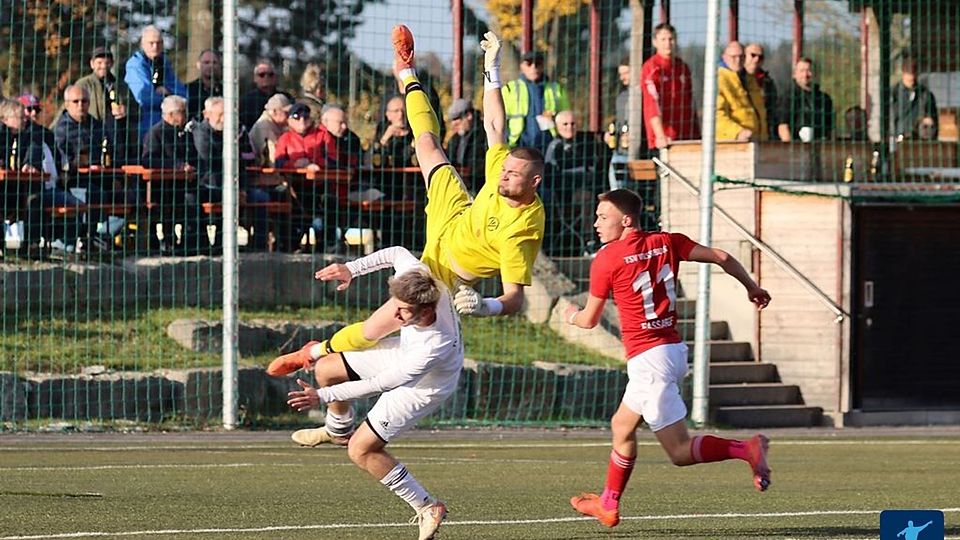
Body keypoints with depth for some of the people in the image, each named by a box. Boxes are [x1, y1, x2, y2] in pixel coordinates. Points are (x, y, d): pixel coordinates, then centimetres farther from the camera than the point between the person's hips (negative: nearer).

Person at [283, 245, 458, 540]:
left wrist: (323, 396, -31)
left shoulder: (435, 348, -46)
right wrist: (352, 268, -12)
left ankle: (427, 508, 8)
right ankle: (339, 430, 44)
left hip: (424, 386, -7)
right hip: (402, 350, 7)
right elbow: (396, 253, -7)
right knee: (325, 368, 11)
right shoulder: (415, 274, -33)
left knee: (361, 450, -6)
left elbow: (379, 384, -35)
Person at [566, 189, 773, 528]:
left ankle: (746, 449, -23)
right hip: (674, 349, 8)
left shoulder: (606, 260, -9)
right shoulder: (666, 243, 5)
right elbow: (721, 257, 2)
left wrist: (572, 315, 25)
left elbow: (590, 320, 1)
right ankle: (608, 505, 35)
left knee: (680, 452, -6)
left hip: (648, 357, -8)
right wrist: (752, 287, 17)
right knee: (622, 425, 24)